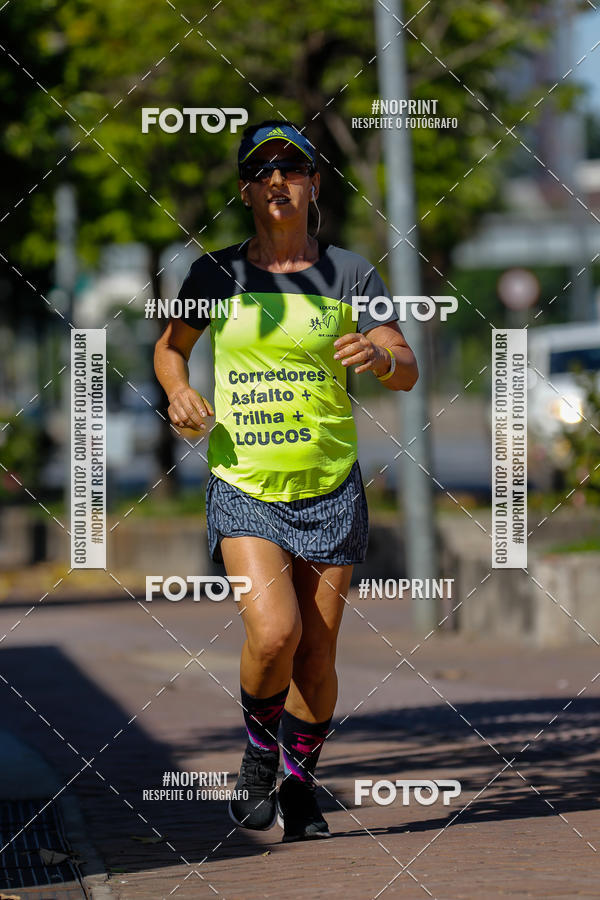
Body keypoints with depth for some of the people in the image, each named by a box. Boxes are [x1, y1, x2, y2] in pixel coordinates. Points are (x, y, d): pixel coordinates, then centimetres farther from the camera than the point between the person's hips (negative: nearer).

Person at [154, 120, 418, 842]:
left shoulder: (349, 273, 1)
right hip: (243, 486, -1)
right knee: (273, 633, -20)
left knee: (316, 657, 2)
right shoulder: (216, 274, 2)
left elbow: (407, 373, -1)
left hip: (331, 489, 1)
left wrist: (379, 357, -24)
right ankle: (260, 746, 10)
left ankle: (299, 785, 25)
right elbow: (170, 347, 18)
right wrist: (178, 390, -3)